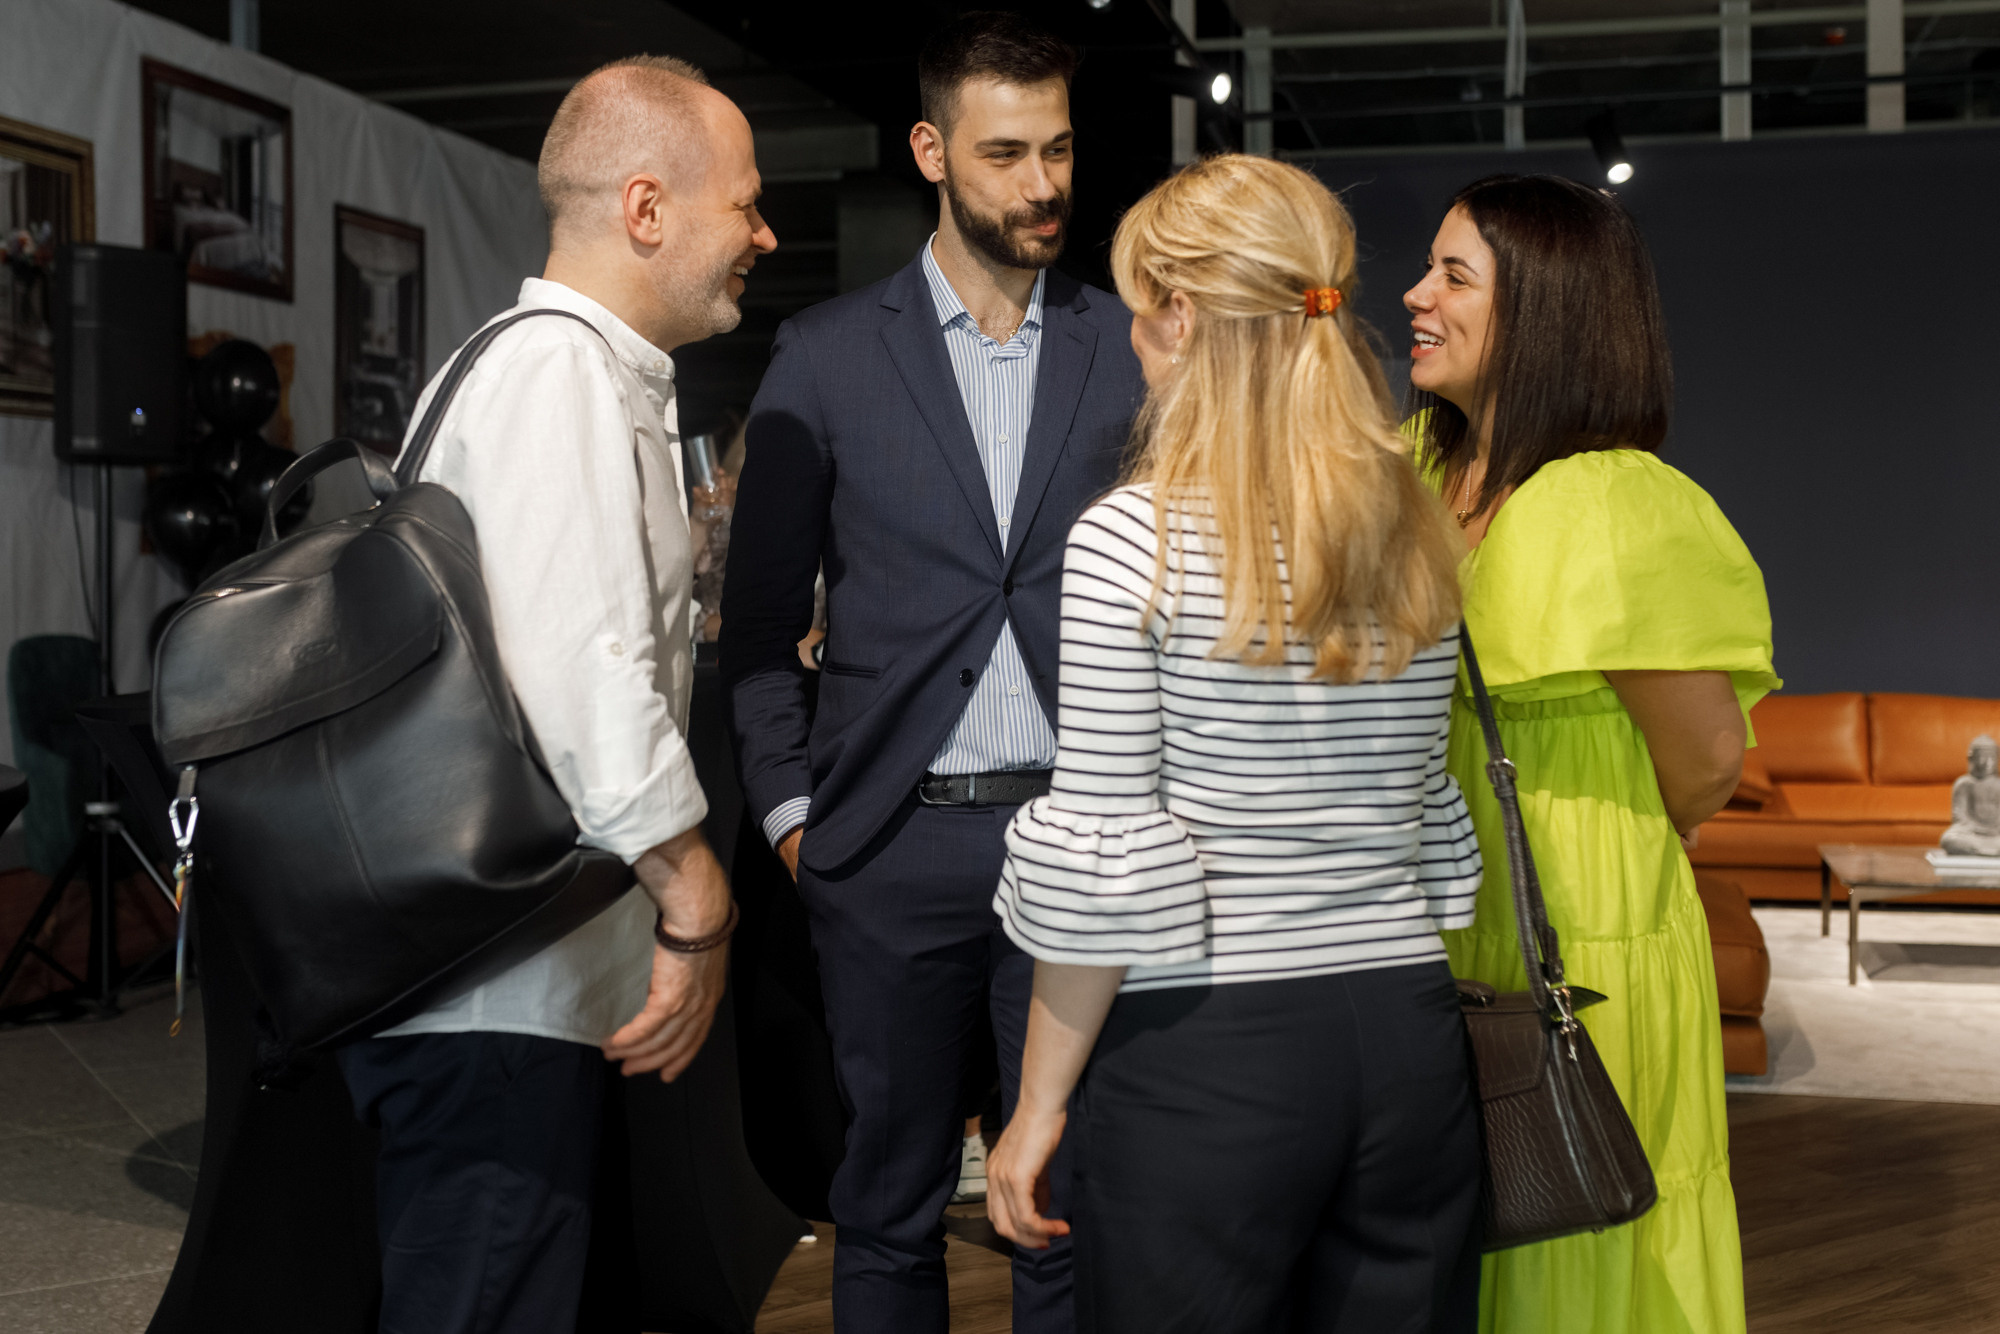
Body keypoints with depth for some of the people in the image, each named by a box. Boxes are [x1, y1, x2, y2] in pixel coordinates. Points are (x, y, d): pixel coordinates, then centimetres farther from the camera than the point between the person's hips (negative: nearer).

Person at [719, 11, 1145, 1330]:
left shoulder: (1129, 350, 6)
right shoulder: (827, 354, 3)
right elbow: (761, 610, 6)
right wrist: (790, 810, 0)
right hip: (894, 842, 0)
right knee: (890, 1207, 10)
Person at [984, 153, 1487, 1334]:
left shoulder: (1133, 538, -11)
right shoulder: (1422, 537, 6)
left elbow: (1104, 861, -11)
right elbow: (1428, 816, 12)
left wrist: (1040, 1105, -3)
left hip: (1206, 1056, -5)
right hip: (1407, 1032, 5)